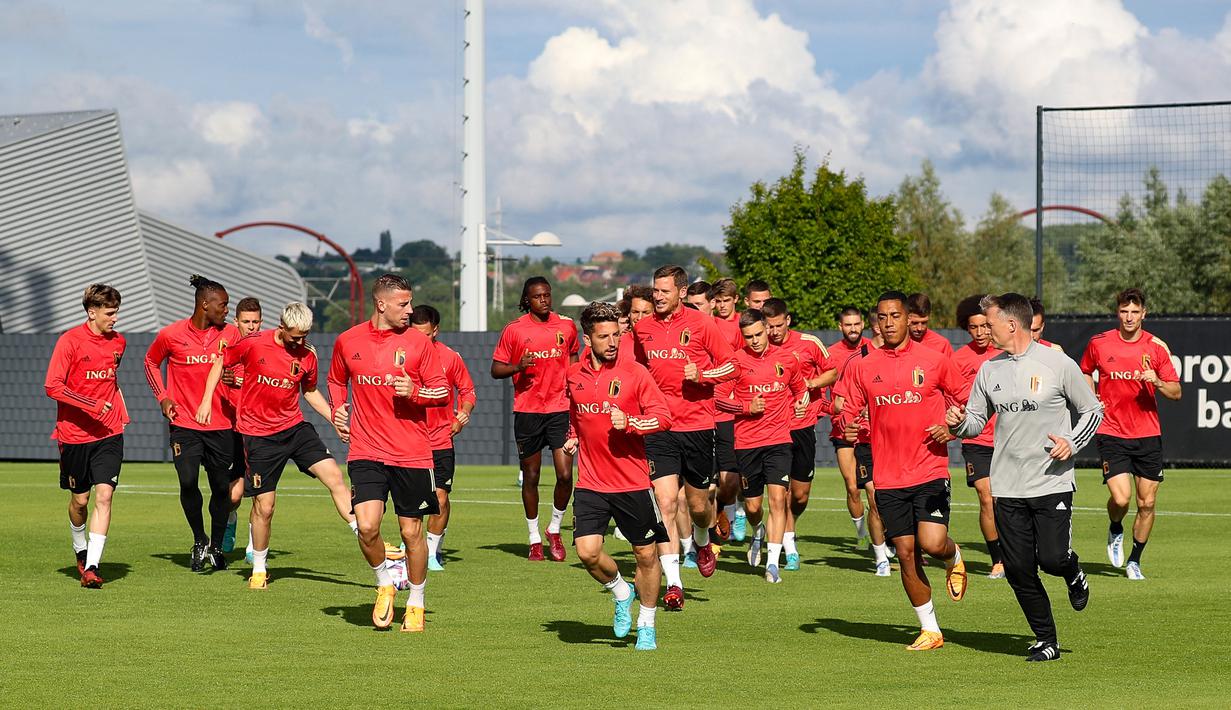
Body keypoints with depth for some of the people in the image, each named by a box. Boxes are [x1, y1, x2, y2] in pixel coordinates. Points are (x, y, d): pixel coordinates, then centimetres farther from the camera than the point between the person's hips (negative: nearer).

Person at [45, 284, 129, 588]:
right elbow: (52, 386, -15)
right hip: (75, 435, -3)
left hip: (109, 435, 3)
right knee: (79, 500, 10)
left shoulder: (118, 342, 7)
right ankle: (80, 550, 39)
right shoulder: (69, 341, -10)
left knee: (104, 495, -12)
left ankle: (92, 567, -14)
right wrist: (92, 405, -20)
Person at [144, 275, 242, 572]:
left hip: (221, 424, 2)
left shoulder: (230, 334, 1)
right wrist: (162, 397, 4)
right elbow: (151, 361, 13)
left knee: (222, 488, 2)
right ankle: (199, 541, 8)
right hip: (184, 423, -2)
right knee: (188, 482, -15)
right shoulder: (171, 335, -4)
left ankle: (217, 547, 22)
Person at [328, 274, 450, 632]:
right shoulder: (348, 341, 4)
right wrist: (338, 409, 7)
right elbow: (336, 380, 24)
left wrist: (415, 392, -15)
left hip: (412, 453, 0)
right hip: (366, 451, 0)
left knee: (411, 532, 4)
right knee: (367, 526, -16)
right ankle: (384, 585, 12)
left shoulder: (417, 342, 0)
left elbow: (442, 391, 4)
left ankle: (416, 604, 23)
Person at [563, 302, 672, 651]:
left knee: (646, 555, 6)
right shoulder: (574, 375, 5)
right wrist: (574, 437, 12)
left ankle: (646, 625, 25)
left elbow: (663, 416, -9)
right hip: (590, 483, 2)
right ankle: (620, 592, 18)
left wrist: (629, 422, -23)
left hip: (633, 483, -2)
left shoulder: (634, 372, -7)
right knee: (587, 552, -13)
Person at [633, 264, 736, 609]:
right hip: (659, 428, 2)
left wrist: (701, 375, -16)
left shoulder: (702, 324, -4)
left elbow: (730, 366, 0)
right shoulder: (642, 328, 7)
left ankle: (702, 542, 45)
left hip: (697, 426, -1)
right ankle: (673, 584, -9)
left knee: (697, 505, 9)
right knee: (666, 503, -10)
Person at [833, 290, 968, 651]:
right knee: (906, 551, 2)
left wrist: (951, 430, -7)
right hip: (888, 476, 2)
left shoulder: (933, 360, 0)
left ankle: (954, 558, 21)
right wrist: (848, 428, -13)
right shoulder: (862, 366, 4)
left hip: (930, 470, -2)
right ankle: (930, 630, 14)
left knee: (932, 542, -17)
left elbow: (965, 401, 10)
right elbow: (846, 409, 10)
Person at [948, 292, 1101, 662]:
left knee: (1052, 558, -14)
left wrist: (1071, 443, -11)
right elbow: (977, 419, 15)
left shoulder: (1058, 364, -5)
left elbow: (1092, 410, 4)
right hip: (1007, 488, 4)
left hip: (1052, 481, -4)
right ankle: (1046, 641, 15)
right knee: (1019, 571, 0)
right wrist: (958, 423, -8)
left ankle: (1073, 573, 24)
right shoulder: (989, 369, 7)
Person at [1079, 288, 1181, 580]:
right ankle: (1115, 531, 18)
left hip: (1148, 435, 1)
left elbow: (1176, 392, 2)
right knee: (1120, 498, -16)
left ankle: (1134, 561, 21)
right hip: (1111, 433, -1)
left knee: (1147, 504, 3)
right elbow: (1085, 372, 20)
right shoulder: (1099, 344, -1)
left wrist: (1157, 382, -18)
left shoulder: (1156, 347, -1)